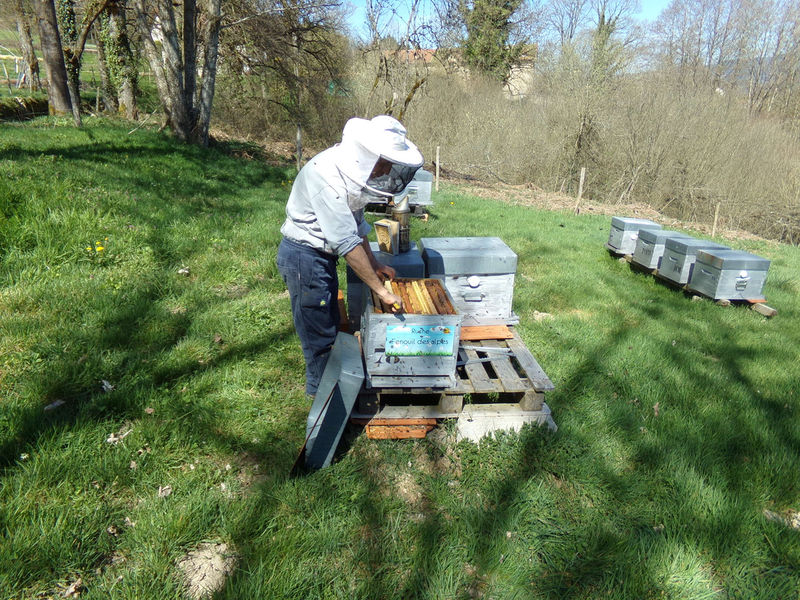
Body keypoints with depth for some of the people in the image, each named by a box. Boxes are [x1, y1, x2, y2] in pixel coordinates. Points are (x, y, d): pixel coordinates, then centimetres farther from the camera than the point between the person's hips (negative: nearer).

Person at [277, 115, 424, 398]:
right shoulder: (327, 176, -28)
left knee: (330, 326, 19)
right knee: (319, 335, 2)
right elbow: (347, 243, -31)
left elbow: (356, 222, 13)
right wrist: (381, 291, -26)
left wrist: (375, 264, 10)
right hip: (304, 256, -9)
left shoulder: (353, 169, 1)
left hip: (322, 255, 9)